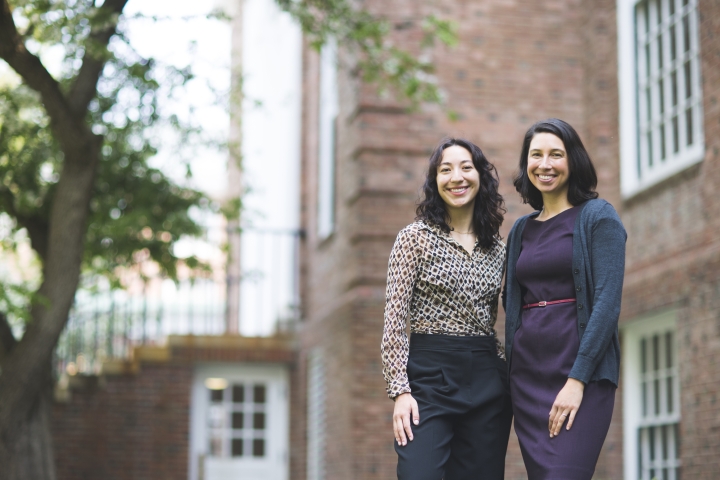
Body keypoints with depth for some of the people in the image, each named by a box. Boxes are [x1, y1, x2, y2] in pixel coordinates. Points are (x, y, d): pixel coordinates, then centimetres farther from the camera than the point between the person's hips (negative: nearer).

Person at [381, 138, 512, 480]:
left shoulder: (497, 249, 12)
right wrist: (400, 390, -13)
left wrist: (513, 377, 9)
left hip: (487, 384, 5)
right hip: (430, 377, -4)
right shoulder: (416, 237, -1)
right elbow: (394, 322, -5)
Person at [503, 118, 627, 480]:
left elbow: (608, 301, -11)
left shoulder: (597, 216, -2)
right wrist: (512, 373, 9)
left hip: (581, 371, -6)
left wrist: (577, 379, -18)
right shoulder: (522, 229, 16)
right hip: (527, 374, 6)